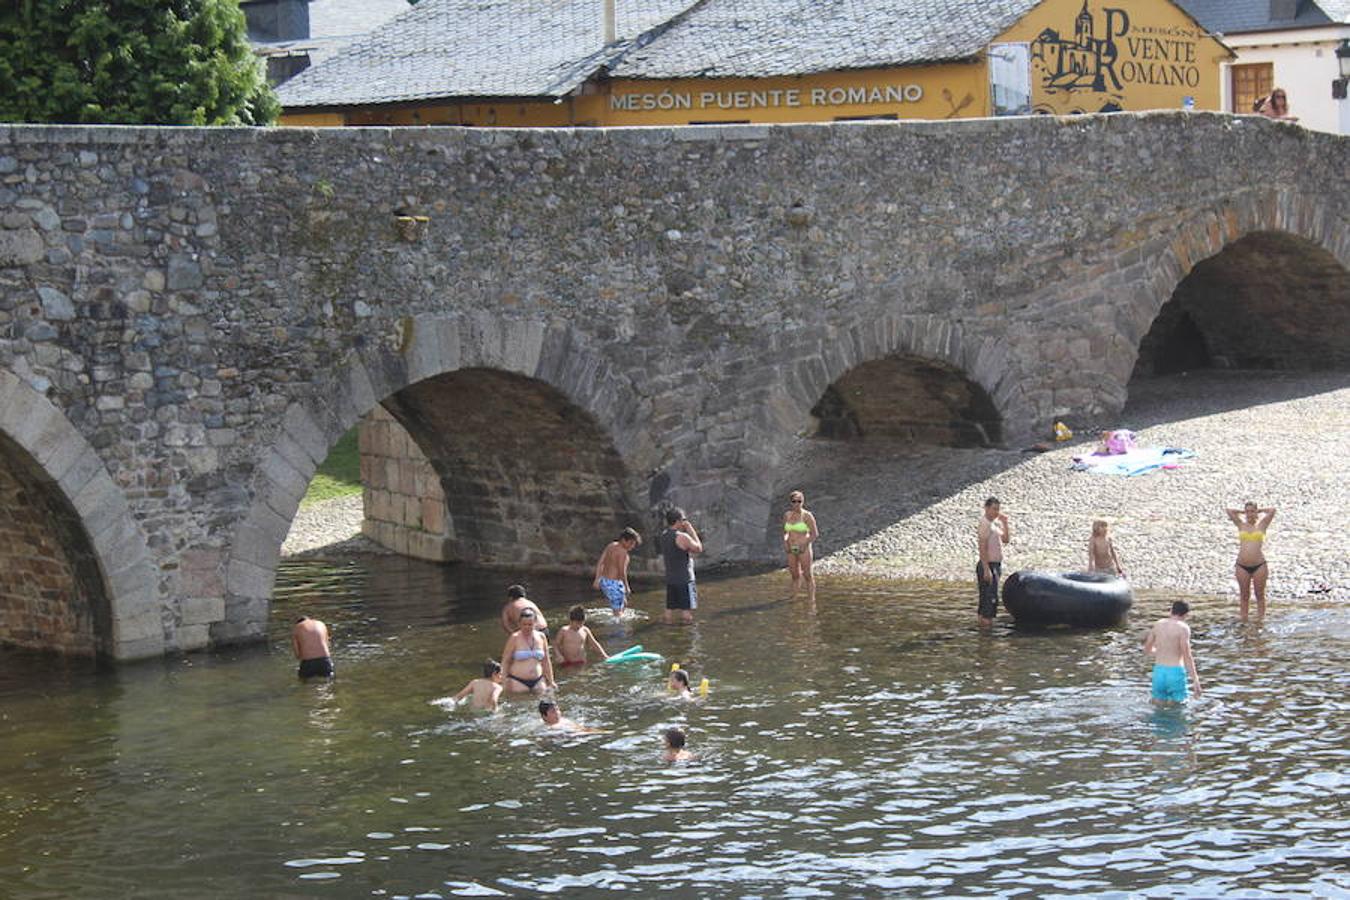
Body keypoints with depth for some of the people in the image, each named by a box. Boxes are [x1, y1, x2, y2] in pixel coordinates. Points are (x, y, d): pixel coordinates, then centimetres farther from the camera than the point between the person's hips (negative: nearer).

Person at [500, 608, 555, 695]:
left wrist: (550, 681, 13)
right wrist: (504, 682, -7)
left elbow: (546, 661, 15)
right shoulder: (514, 638, -5)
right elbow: (505, 661, -2)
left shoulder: (541, 637, 7)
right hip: (518, 682, -4)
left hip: (538, 681, 4)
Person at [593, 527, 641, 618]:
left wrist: (597, 578, 17)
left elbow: (600, 562, 13)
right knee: (618, 612, -1)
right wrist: (627, 587, -11)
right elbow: (622, 572, -22)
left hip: (604, 581, 9)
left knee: (623, 603, 25)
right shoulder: (622, 552, -18)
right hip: (614, 584, -9)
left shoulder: (611, 546, 10)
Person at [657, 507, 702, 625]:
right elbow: (698, 549, -6)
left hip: (670, 579, 8)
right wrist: (692, 531, -2)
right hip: (685, 579, -8)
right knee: (686, 611, -2)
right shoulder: (682, 537, -17)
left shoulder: (663, 536, 8)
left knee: (669, 609, 12)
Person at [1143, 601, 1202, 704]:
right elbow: (1187, 656, -14)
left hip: (1159, 671, 5)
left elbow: (1147, 650, 20)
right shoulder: (1183, 627, -8)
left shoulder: (1158, 624, 8)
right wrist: (1196, 680, -12)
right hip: (1175, 672, -5)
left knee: (1158, 703, 13)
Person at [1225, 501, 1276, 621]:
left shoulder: (1261, 525, 8)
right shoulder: (1241, 525, 11)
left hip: (1259, 565, -2)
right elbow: (1228, 510, 11)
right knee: (1244, 596, 5)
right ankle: (1243, 620, 8)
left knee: (1260, 595, 4)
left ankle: (1260, 619, 7)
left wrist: (1259, 511, 13)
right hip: (1242, 566, 2)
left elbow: (1272, 510, 1)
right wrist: (1242, 512, 18)